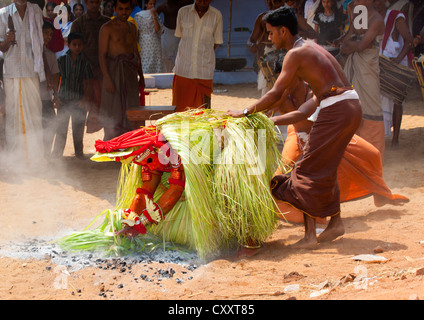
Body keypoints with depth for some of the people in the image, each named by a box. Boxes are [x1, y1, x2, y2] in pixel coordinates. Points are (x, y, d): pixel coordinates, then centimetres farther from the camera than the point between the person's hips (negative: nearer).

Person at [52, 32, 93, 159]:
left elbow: (87, 84, 5)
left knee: (78, 129, 6)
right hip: (63, 100, 0)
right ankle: (56, 154, 7)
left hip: (79, 101, 1)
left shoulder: (84, 62, 2)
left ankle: (79, 153, 17)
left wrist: (84, 98, -7)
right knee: (61, 129, 0)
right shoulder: (61, 60, 1)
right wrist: (56, 97, -4)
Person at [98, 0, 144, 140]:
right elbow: (102, 54, -11)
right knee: (112, 111, -4)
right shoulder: (107, 28, -7)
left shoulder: (132, 27, 12)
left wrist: (141, 76, 17)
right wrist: (107, 79, -18)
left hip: (130, 73, 6)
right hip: (114, 71, -6)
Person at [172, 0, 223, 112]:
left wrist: (204, 55, 7)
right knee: (180, 107, -1)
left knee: (203, 108, -1)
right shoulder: (183, 12, 3)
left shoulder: (216, 15, 0)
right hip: (183, 69, 1)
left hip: (204, 71, -1)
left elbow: (217, 42, 9)